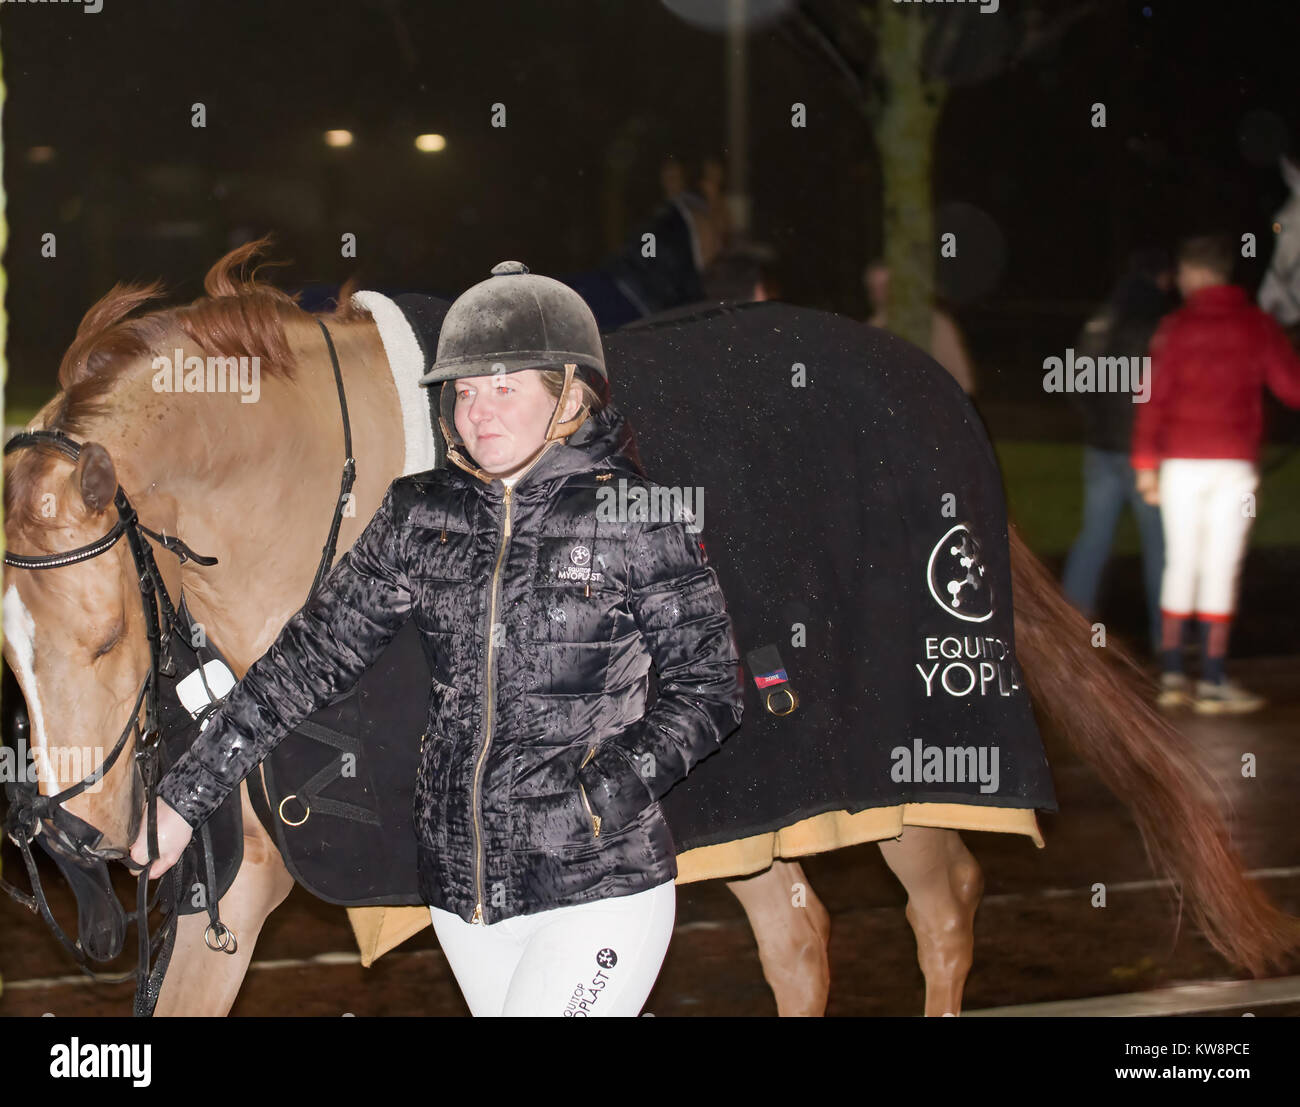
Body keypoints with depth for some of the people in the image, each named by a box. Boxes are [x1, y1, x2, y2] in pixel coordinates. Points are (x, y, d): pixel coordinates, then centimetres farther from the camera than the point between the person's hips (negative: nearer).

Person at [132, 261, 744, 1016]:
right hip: (462, 890, 5)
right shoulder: (421, 517, 5)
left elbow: (711, 686, -2)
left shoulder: (638, 520, -6)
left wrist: (621, 778, -19)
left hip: (599, 890, -4)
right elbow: (313, 656, 7)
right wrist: (184, 798, 5)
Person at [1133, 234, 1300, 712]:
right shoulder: (1257, 325, 2)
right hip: (1234, 465, -1)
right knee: (1221, 568, -1)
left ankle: (1172, 675, 8)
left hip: (1180, 462, 1)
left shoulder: (1175, 327, 0)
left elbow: (1154, 397, -3)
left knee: (1179, 564, 8)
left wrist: (1146, 462, 1)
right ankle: (1213, 680, -3)